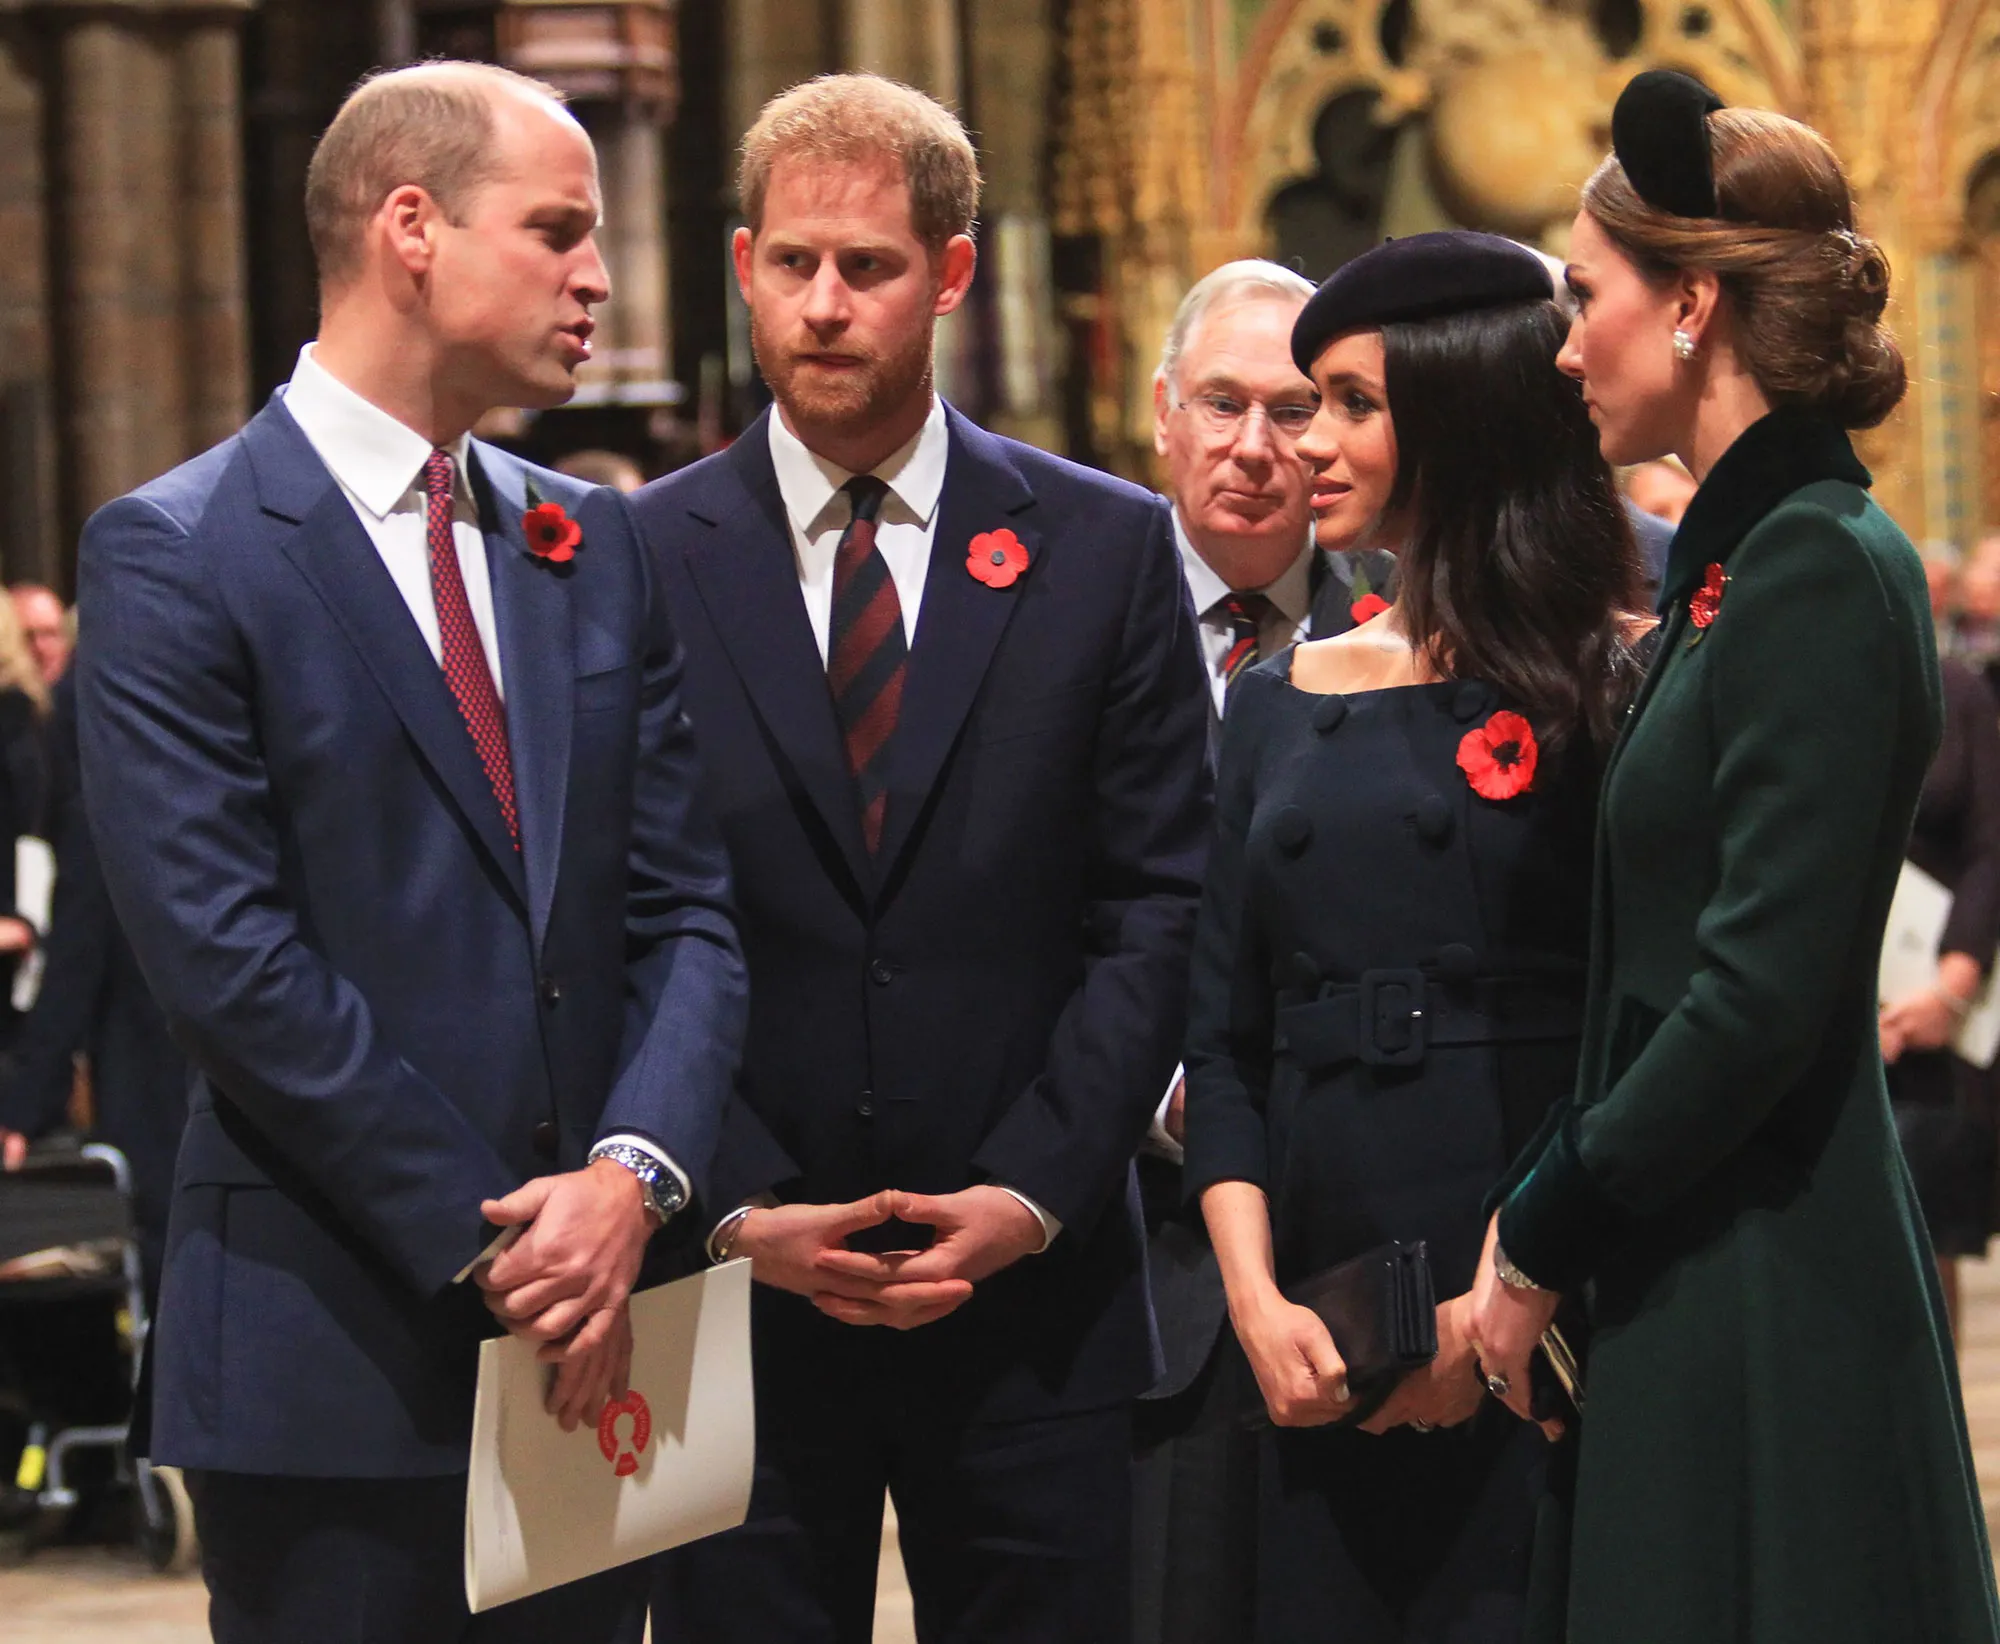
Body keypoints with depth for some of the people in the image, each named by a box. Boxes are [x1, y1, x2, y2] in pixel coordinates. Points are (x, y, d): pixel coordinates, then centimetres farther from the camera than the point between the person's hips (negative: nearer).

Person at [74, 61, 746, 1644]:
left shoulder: (597, 547, 13)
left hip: (591, 1336, 6)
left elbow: (687, 904, 8)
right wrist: (488, 1246, -14)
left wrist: (634, 1174, -11)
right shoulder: (177, 556, -6)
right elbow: (224, 954, -13)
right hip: (333, 1350, -5)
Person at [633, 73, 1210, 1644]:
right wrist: (736, 1211, -9)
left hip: (1031, 1282, 0)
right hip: (738, 1281, 0)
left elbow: (1159, 907, 2)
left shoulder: (1105, 549, 5)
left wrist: (1034, 1193, -8)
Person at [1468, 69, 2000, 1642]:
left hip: (1763, 1302, -9)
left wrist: (1540, 1243, -13)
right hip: (1697, 1282, 9)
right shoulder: (1737, 561, 14)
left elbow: (1763, 994, -20)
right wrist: (1551, 1214, 12)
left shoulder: (1816, 571, -14)